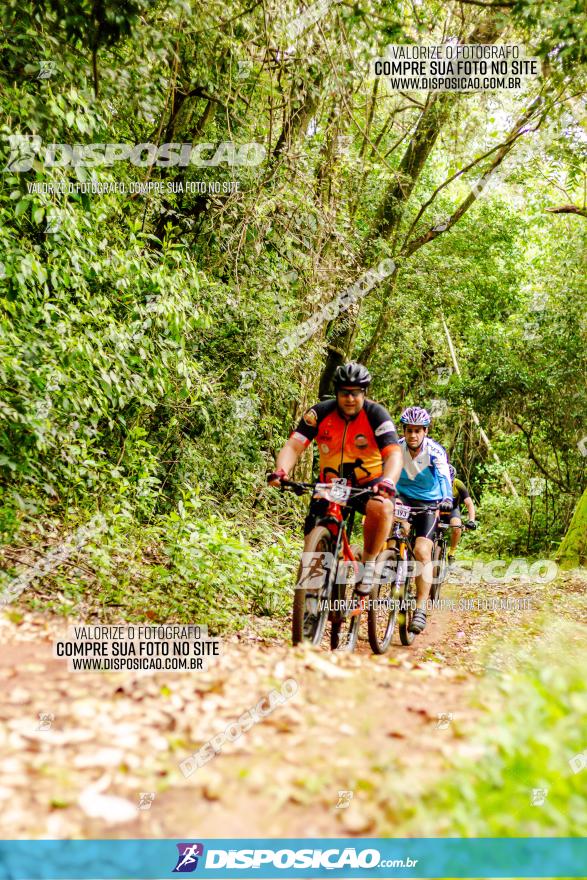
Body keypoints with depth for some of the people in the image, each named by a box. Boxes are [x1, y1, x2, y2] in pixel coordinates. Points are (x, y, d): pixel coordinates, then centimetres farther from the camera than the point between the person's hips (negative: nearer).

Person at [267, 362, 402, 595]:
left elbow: (393, 453, -26)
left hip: (368, 485, -2)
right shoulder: (320, 413, -11)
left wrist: (388, 481, -47)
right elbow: (294, 445, -19)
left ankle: (368, 563, -14)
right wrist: (280, 471, -39)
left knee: (381, 508, -35)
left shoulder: (376, 414, -16)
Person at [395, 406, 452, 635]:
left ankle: (420, 609, -15)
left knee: (422, 552, -18)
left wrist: (446, 499, -53)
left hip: (428, 503, -3)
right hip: (403, 498, 3)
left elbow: (444, 476, -33)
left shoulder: (435, 451, -18)